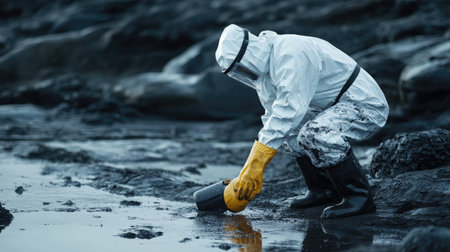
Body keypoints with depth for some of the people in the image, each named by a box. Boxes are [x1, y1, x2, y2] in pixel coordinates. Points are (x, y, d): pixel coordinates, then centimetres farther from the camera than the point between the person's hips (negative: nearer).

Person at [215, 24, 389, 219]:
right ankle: (323, 190, 15)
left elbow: (289, 110, -30)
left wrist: (256, 164, -30)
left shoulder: (291, 54, -23)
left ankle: (359, 197, -18)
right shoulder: (265, 70, 9)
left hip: (368, 106, -11)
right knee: (287, 128, 12)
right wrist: (249, 172, 10)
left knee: (316, 133, -32)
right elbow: (272, 121, 16)